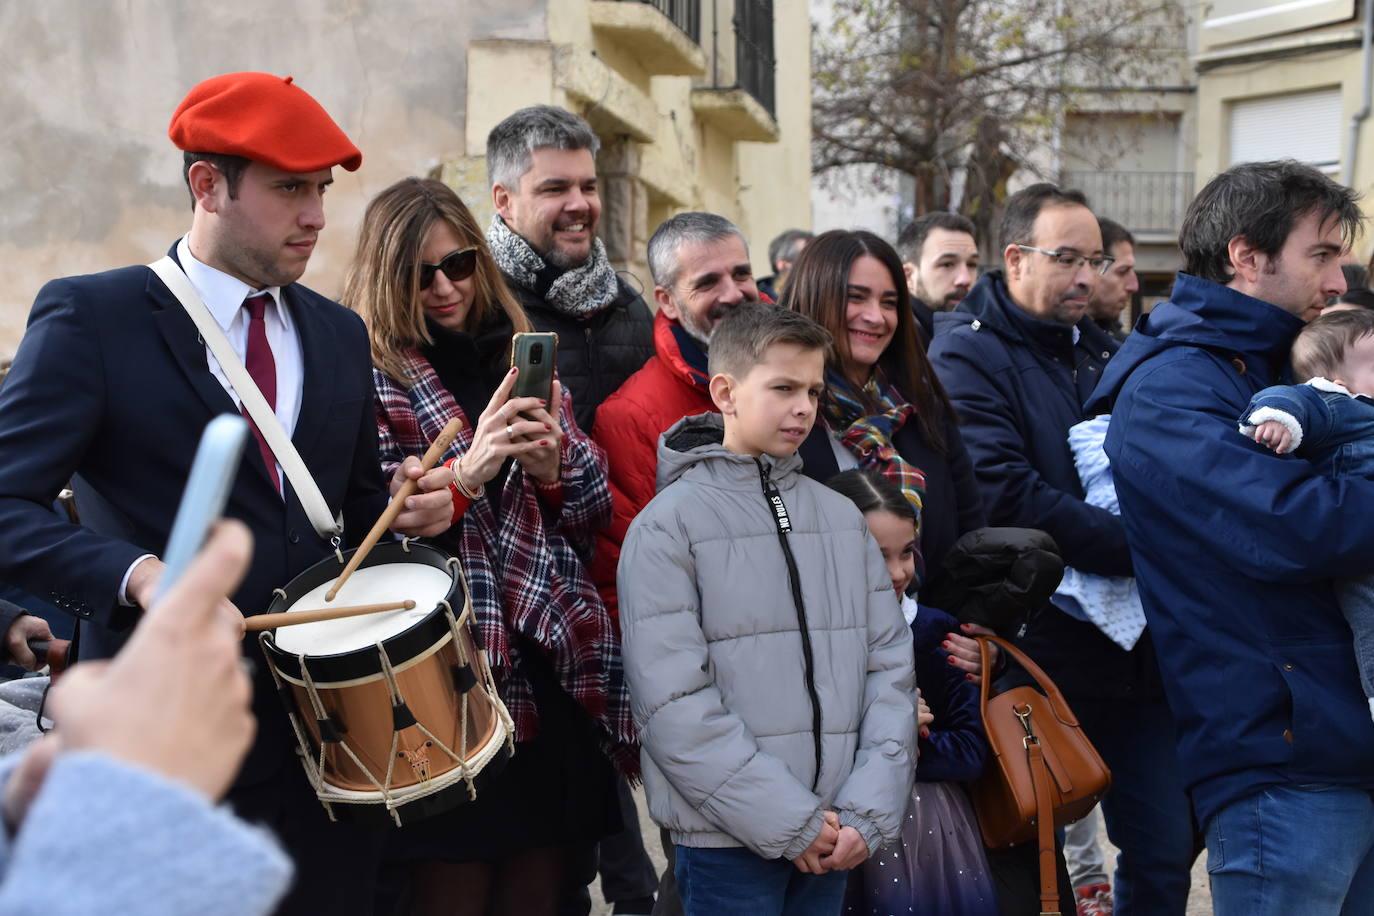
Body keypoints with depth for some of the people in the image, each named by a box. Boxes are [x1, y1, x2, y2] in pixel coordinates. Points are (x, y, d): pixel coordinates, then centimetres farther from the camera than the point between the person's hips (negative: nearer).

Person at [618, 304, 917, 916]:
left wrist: (869, 811, -7)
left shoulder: (841, 517, 9)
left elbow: (891, 664, 5)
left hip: (835, 840, 4)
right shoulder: (667, 526, -6)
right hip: (727, 843, -4)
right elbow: (673, 703, -14)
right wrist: (790, 821, -15)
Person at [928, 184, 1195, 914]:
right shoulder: (968, 354, -8)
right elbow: (1009, 497, -21)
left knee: (1166, 850, 10)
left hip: (1134, 653, 7)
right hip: (1040, 654, -6)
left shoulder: (1103, 353, 16)